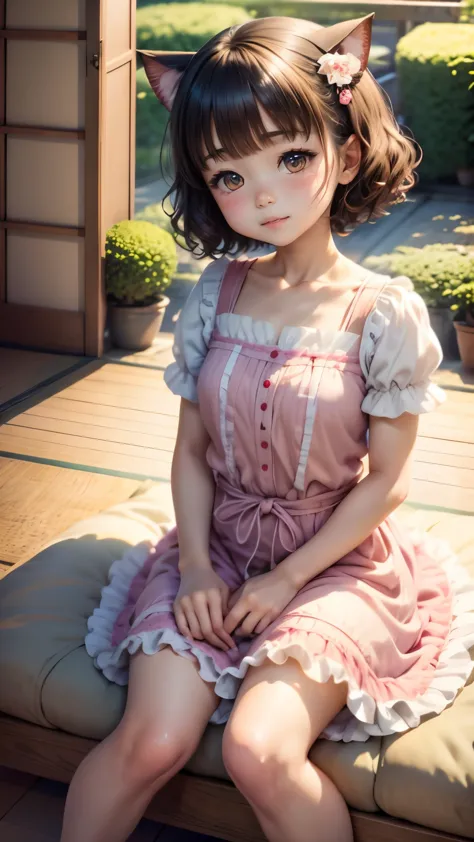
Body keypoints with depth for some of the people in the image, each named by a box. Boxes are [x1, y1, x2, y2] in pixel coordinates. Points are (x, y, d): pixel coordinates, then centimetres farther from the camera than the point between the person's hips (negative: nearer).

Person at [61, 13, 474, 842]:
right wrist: (196, 565, -8)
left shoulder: (385, 313, -13)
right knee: (151, 740, -14)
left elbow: (385, 480, -8)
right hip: (218, 549, 3)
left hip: (333, 561, -3)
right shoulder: (215, 296, -3)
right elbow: (192, 449, 3)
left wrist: (287, 578, -11)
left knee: (260, 751, -23)